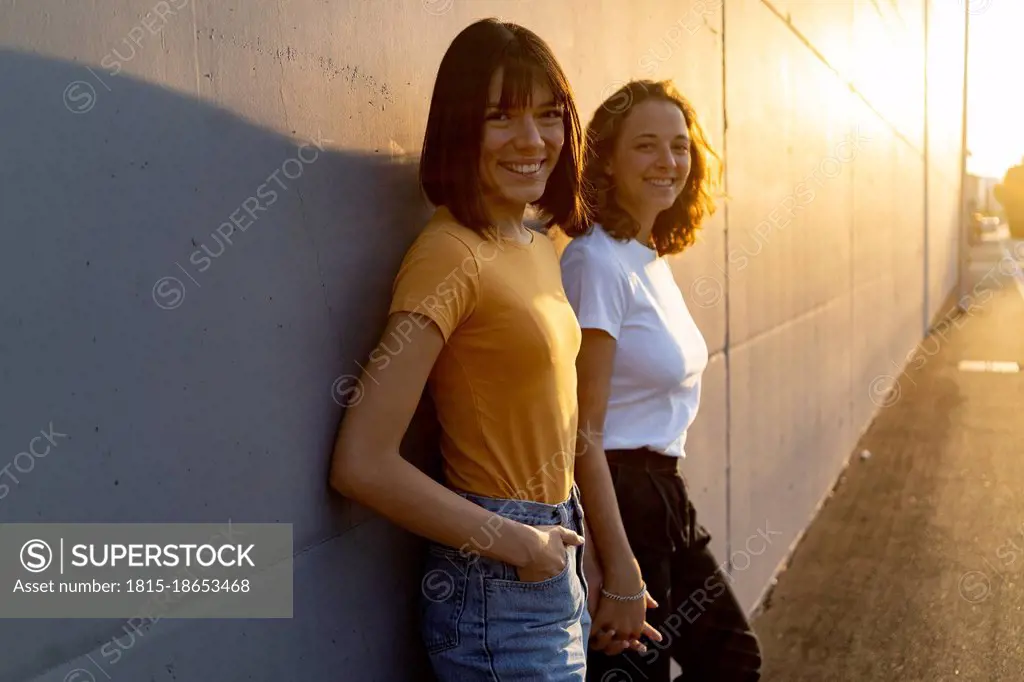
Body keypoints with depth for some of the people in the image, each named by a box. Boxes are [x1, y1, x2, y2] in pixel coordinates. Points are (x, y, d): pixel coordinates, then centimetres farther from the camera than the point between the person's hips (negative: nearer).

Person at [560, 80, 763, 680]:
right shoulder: (598, 261, -18)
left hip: (665, 493, 9)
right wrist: (610, 569, -21)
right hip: (619, 499, -9)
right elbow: (585, 428, -21)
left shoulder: (653, 259, 8)